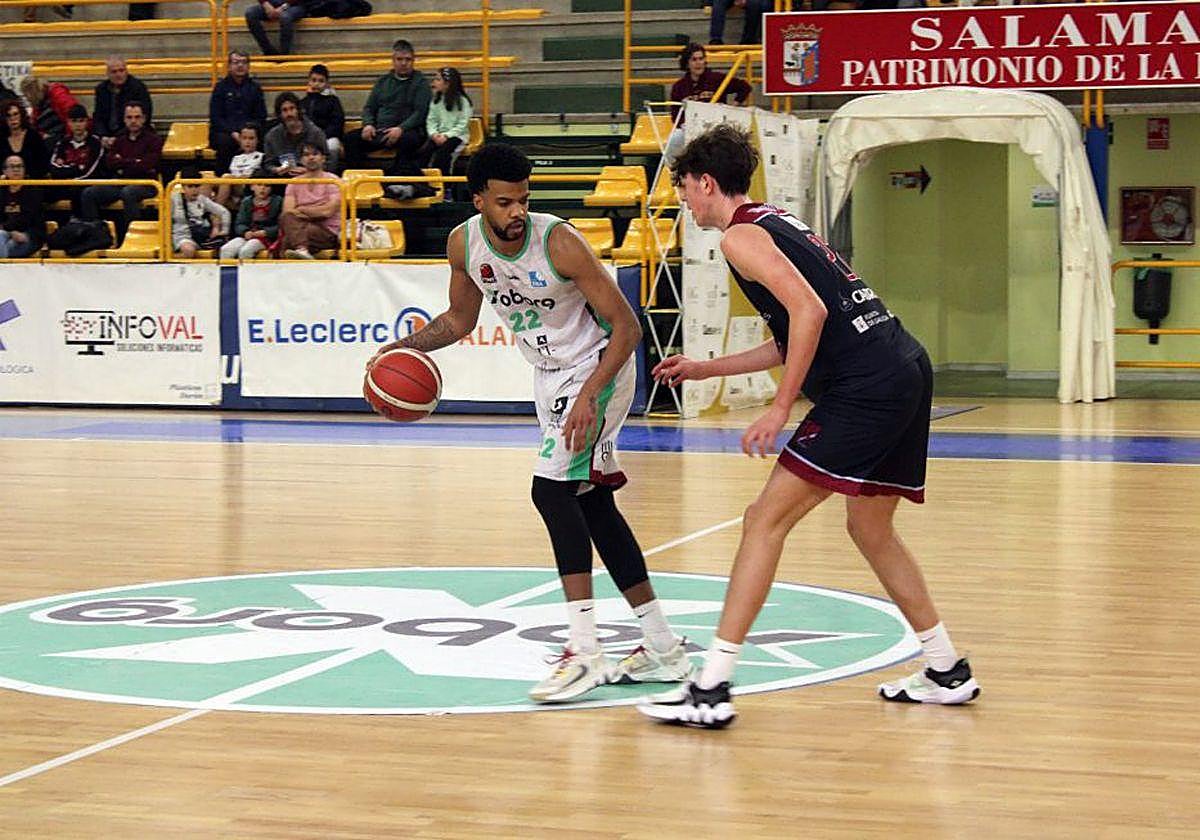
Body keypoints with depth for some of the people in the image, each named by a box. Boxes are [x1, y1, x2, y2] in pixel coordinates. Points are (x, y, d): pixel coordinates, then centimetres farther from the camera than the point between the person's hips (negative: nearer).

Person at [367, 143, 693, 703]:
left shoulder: (558, 242, -27)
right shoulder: (464, 243, -8)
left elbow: (625, 325, -23)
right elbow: (460, 319, 11)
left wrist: (590, 395, -33)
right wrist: (407, 345, -7)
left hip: (598, 368, -8)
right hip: (549, 376, 8)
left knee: (551, 489, -21)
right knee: (593, 505, 9)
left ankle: (585, 654, -22)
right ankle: (663, 649, 17)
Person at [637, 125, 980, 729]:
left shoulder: (740, 236, -3)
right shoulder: (779, 222, 26)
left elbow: (809, 312, -18)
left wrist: (780, 409, -15)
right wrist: (702, 369, 35)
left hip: (864, 388, -10)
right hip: (908, 370, 10)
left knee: (765, 521, -8)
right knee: (870, 530, 24)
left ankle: (710, 689, -12)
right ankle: (947, 672, 30)